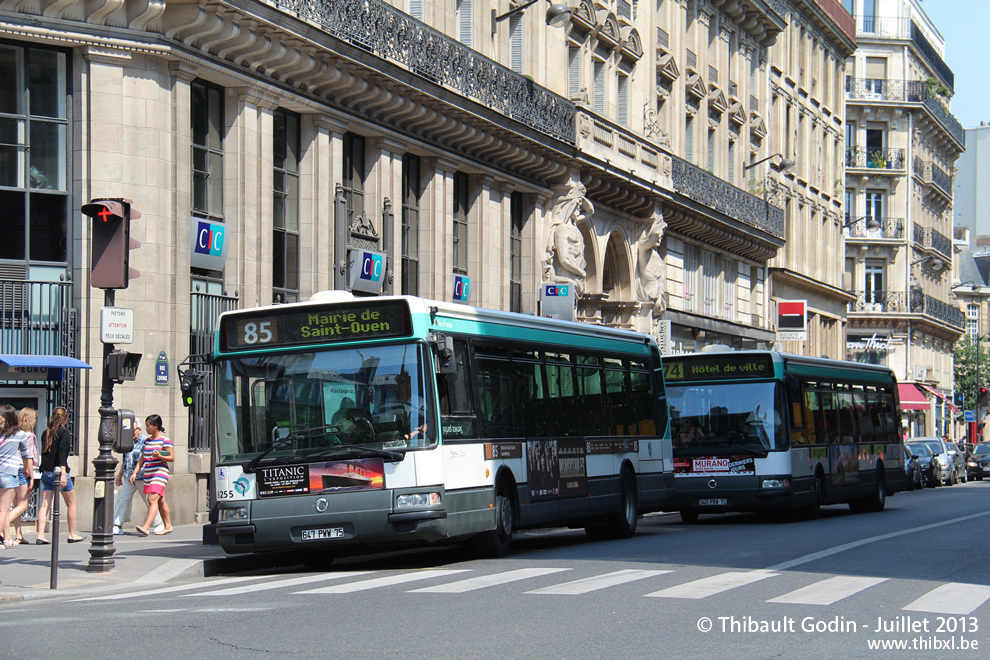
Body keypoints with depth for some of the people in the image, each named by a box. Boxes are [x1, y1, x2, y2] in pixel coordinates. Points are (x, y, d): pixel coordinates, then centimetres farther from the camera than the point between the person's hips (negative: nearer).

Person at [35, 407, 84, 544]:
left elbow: (44, 452, 16)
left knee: (45, 504, 1)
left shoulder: (46, 432, 10)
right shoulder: (63, 432, -9)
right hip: (59, 471, -6)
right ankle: (72, 534, 14)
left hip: (46, 473, 6)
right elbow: (62, 453, -18)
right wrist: (63, 474, -22)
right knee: (71, 503, 9)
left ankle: (40, 535, -9)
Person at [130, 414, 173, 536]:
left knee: (152, 499, -18)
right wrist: (135, 472, 9)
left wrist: (159, 456, -25)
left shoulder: (165, 441, -8)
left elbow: (172, 458, -9)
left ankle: (146, 527, -27)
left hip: (159, 473, -8)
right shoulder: (147, 441, 14)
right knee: (160, 501, 14)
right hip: (148, 474, 8)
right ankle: (168, 526, 23)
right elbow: (142, 458, 17)